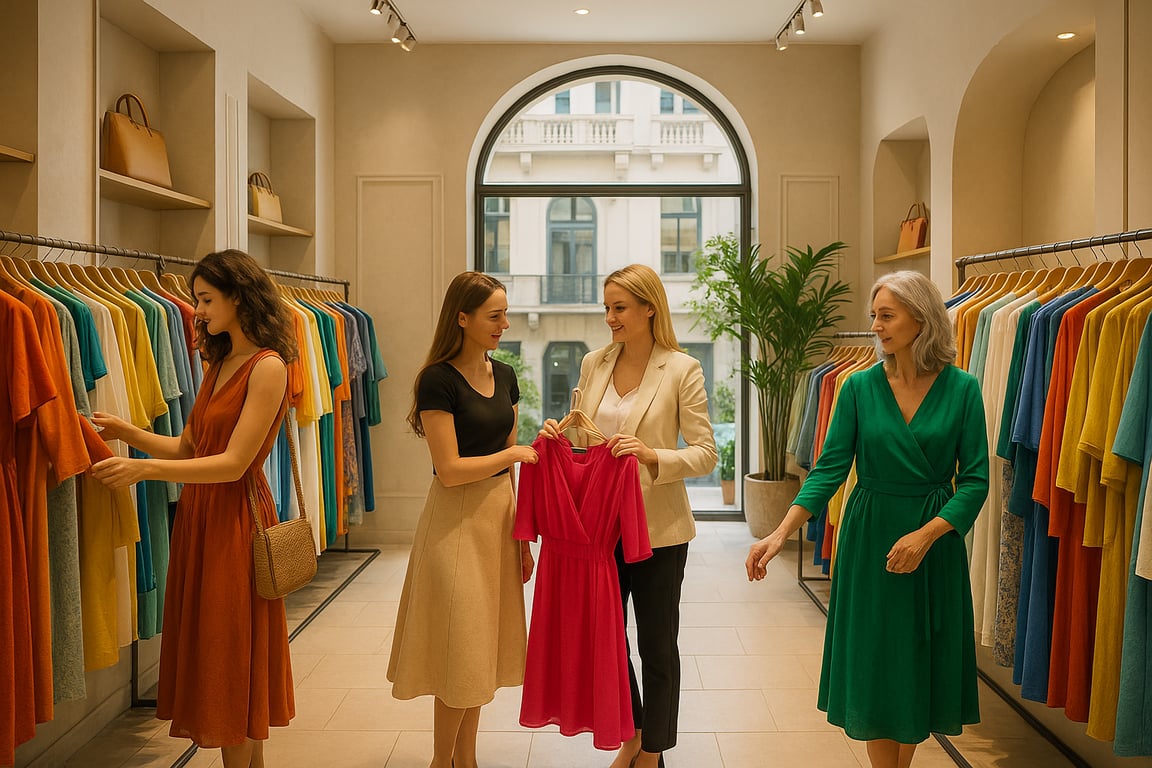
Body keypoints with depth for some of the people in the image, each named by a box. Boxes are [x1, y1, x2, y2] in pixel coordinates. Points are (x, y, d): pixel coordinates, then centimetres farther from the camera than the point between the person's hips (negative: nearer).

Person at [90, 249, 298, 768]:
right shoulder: (220, 364, 13)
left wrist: (144, 469, -23)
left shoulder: (267, 366, -14)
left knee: (231, 654, 2)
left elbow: (234, 463, -19)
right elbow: (187, 447, 13)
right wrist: (125, 432, 2)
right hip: (198, 516, 9)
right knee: (208, 653, 14)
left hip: (235, 519, -9)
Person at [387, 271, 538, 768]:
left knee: (483, 648, 15)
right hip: (457, 522, -7)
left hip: (499, 516, 7)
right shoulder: (438, 381, -15)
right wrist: (512, 454, -11)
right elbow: (450, 470, -19)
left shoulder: (504, 375, 7)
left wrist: (522, 535, 12)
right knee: (460, 651, 2)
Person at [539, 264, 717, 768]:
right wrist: (557, 437, -7)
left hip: (657, 528, -4)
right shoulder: (593, 364, 5)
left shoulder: (682, 371, -9)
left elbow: (705, 455, -10)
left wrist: (651, 455, -25)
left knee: (656, 645, 9)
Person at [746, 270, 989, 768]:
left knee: (920, 664, 11)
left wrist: (925, 535, -19)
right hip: (869, 539, 0)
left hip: (936, 536, 0)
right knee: (874, 666, 5)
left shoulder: (962, 389, -6)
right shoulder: (860, 387, -4)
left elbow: (975, 479, -7)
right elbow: (830, 467, -7)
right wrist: (782, 532, -18)